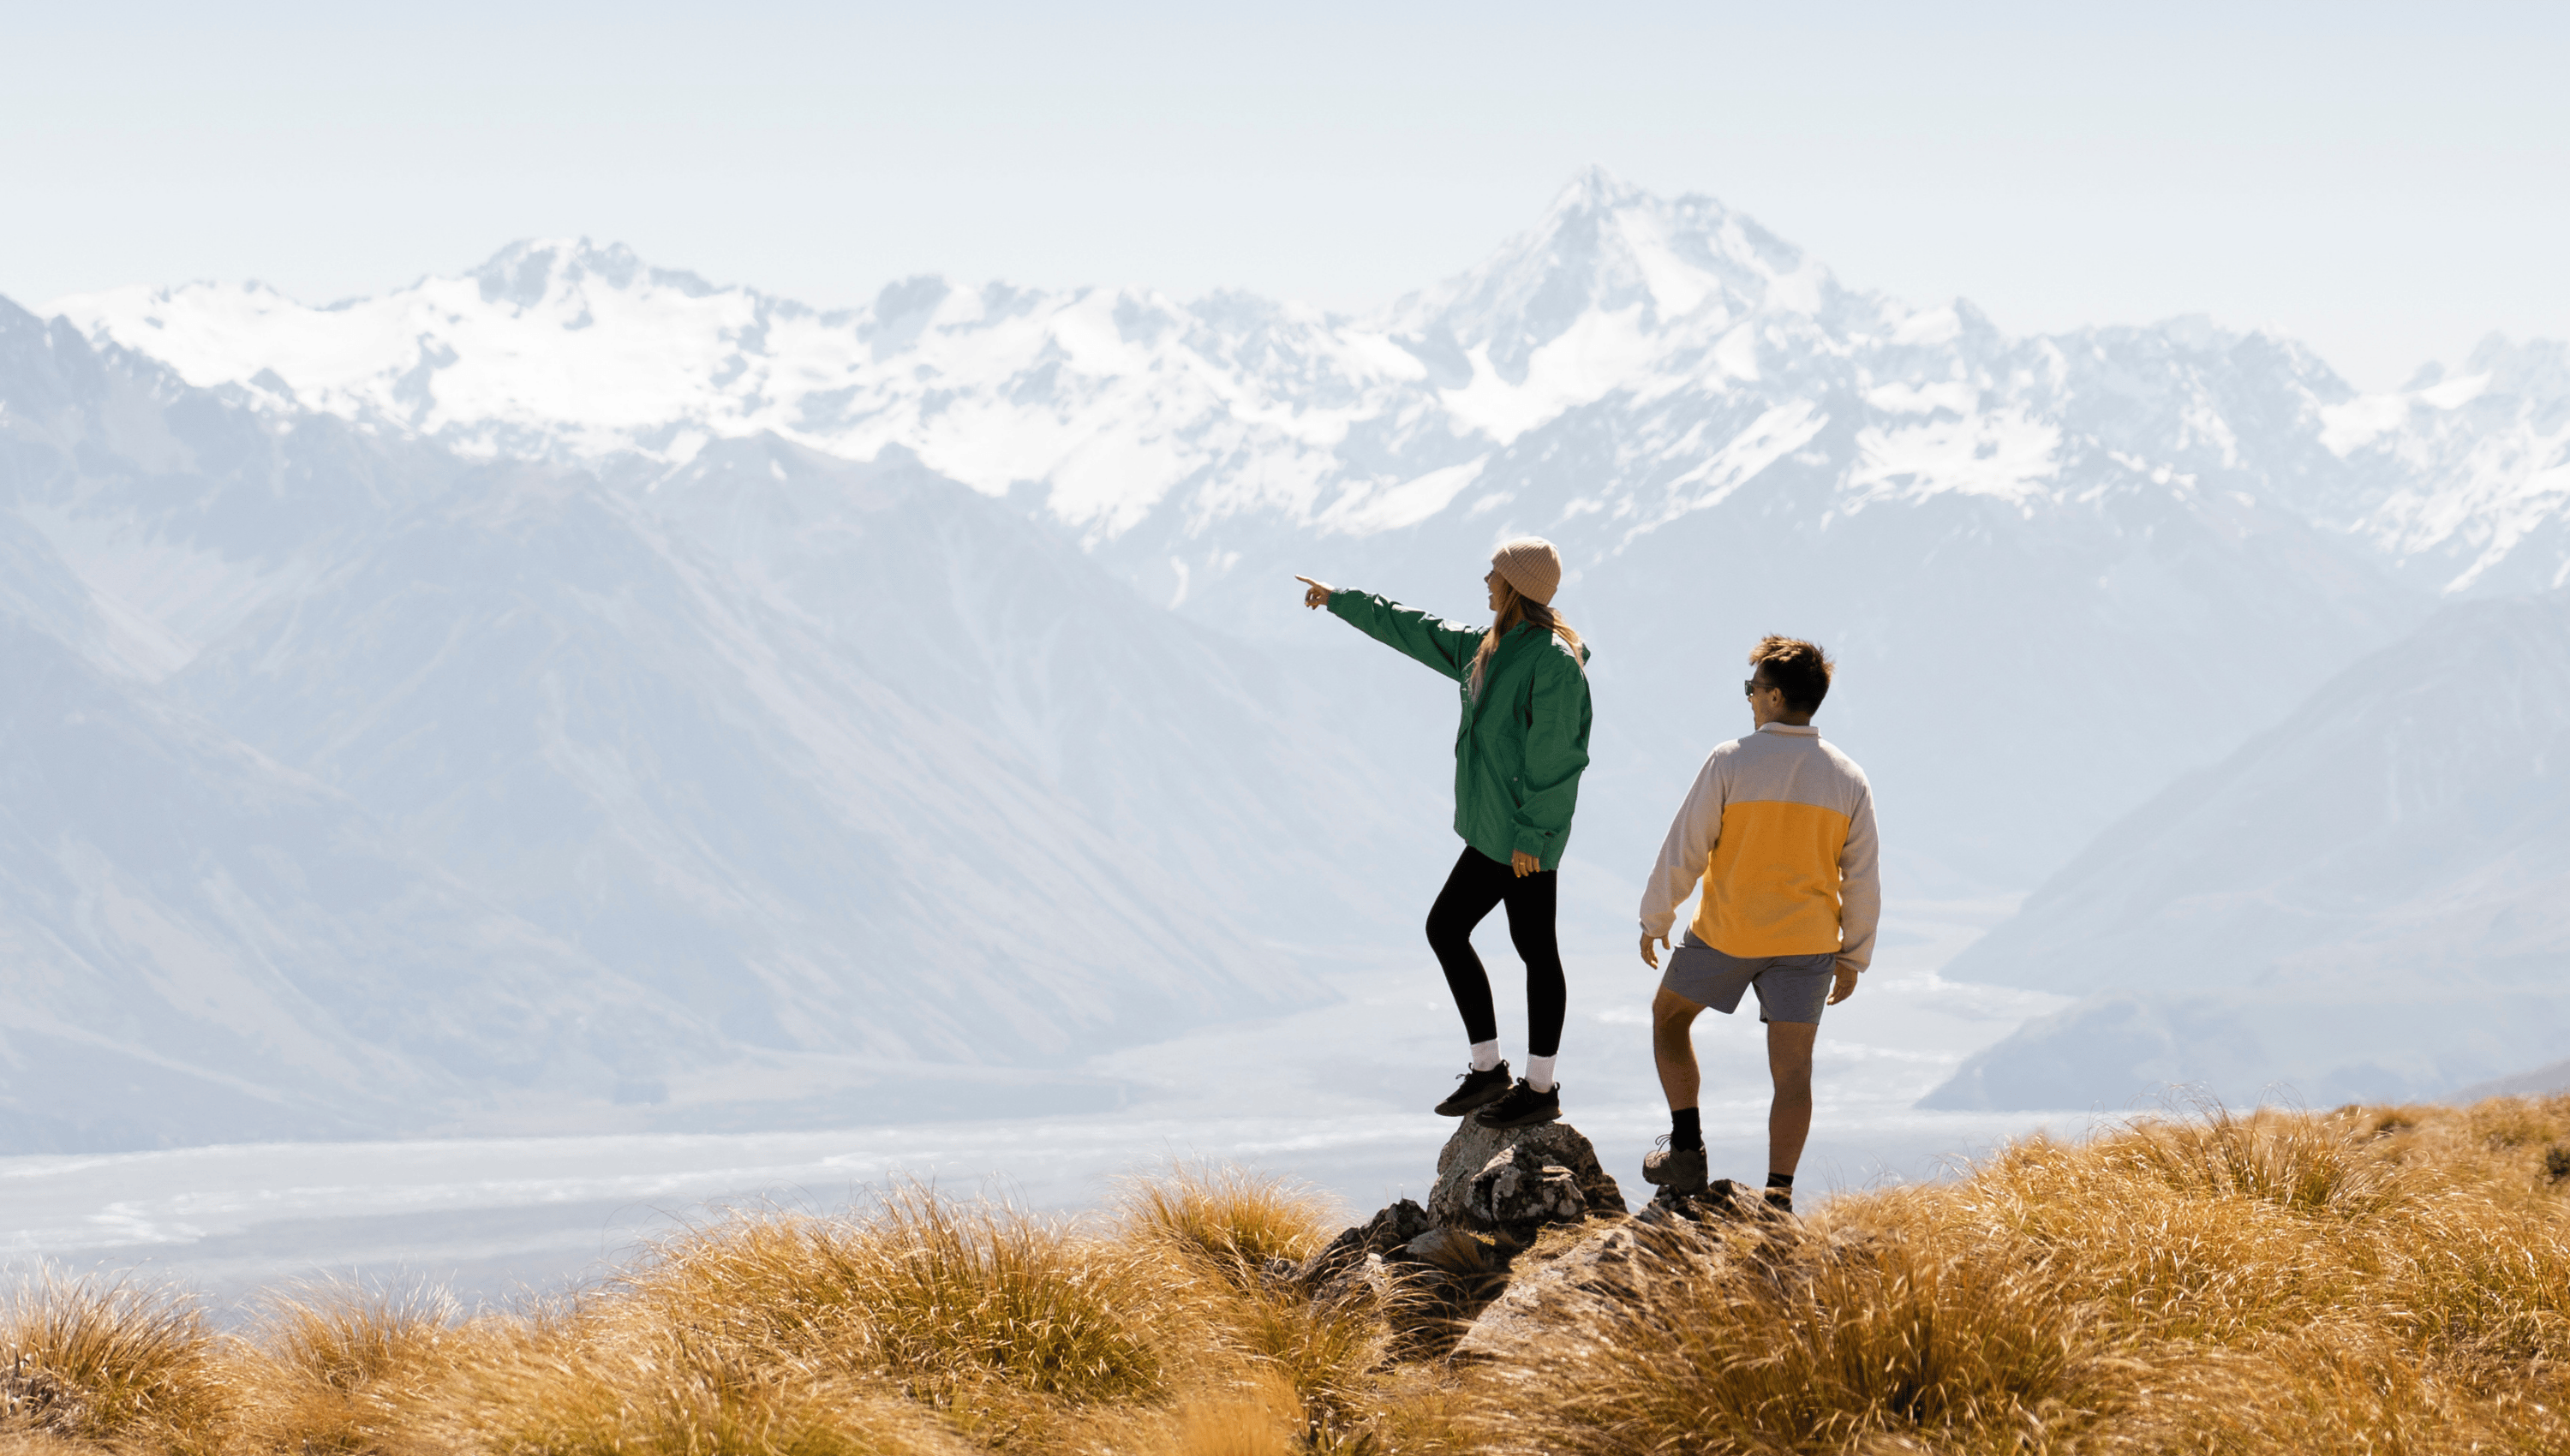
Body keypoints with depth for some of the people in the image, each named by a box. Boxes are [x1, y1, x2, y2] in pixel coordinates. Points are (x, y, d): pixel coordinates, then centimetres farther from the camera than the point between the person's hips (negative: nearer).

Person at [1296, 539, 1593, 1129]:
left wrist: (1530, 834, -20)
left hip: (1526, 836, -10)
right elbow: (1416, 633, 25)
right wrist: (1340, 600, 31)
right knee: (1445, 927, 13)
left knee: (1535, 948, -2)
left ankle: (1541, 1088, 7)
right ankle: (1488, 1069, 19)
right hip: (1491, 829, 10)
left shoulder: (1554, 661, -17)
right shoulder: (1489, 647, 12)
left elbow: (1554, 756, -19)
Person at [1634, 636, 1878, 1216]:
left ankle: (1687, 1147, 16)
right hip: (1807, 943, 2)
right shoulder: (1848, 778, -1)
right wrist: (1853, 958, 13)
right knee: (1792, 1070, 4)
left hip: (1726, 936, -2)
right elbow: (1863, 879, 3)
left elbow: (1683, 850, -7)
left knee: (1670, 1015, 22)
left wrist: (1655, 920, 7)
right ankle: (1779, 1196, -3)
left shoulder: (1730, 763, -11)